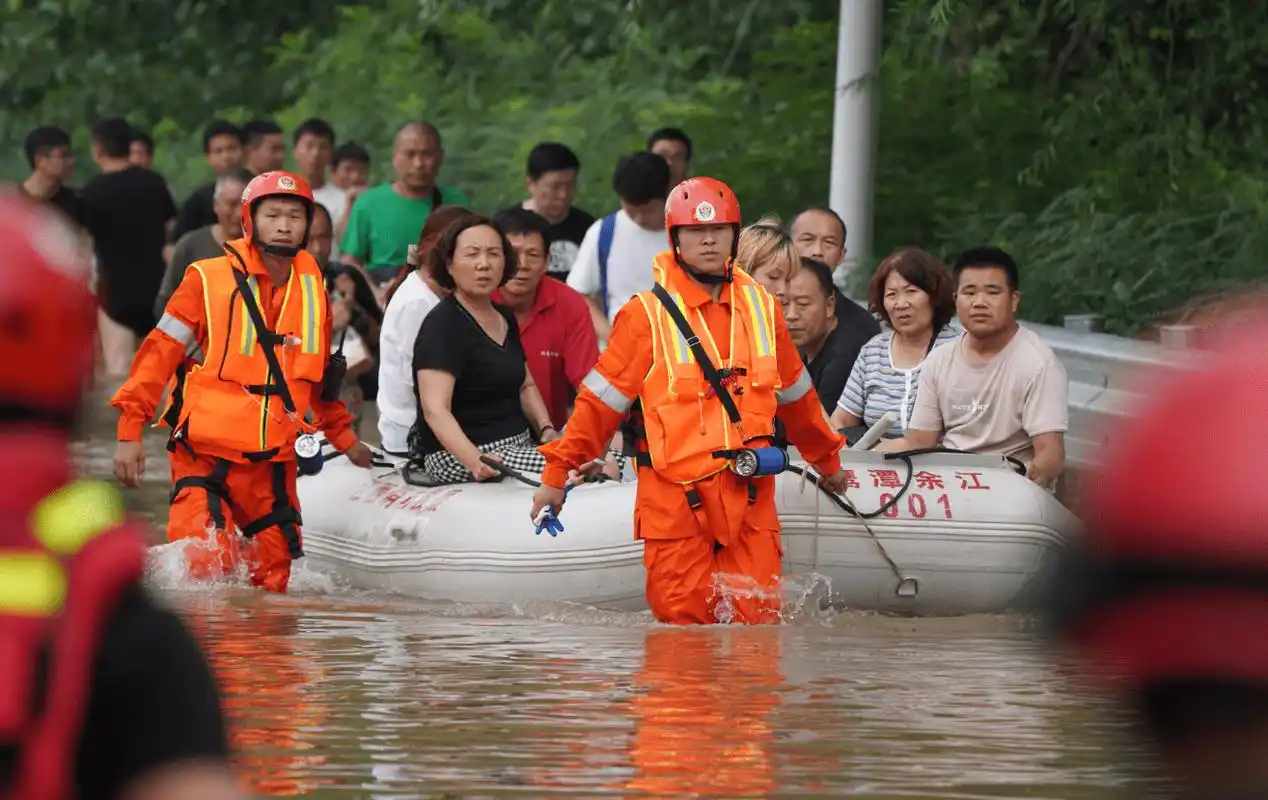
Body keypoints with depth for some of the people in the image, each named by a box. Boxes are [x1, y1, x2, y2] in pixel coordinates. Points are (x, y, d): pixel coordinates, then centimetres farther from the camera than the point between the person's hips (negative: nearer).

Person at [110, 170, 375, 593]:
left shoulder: (312, 290, 10)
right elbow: (160, 352, -4)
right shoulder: (209, 280, -5)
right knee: (203, 570, -16)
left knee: (272, 582, 5)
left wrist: (343, 436, 31)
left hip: (273, 460, 5)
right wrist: (130, 430, -10)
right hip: (205, 452, -5)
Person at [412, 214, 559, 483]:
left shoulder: (505, 318, 15)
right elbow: (435, 409, -23)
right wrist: (475, 461, -39)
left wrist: (547, 430, 5)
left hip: (516, 446, 9)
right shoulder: (443, 325, -12)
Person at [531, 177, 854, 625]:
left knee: (758, 615, -4)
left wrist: (827, 461, 35)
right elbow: (601, 399, 0)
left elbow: (794, 393, 25)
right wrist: (558, 473, -3)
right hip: (675, 493, -3)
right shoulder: (648, 315, -2)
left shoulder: (761, 308, 11)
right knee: (685, 622, -7)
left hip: (750, 493, 3)